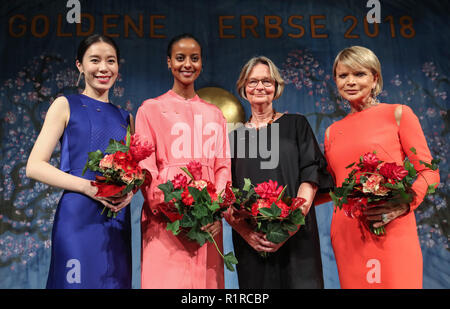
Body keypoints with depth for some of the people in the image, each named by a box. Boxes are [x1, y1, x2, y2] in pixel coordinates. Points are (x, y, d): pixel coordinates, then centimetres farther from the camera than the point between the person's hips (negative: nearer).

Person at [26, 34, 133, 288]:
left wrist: (131, 190, -4)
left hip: (118, 221, 4)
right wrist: (89, 187, -16)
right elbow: (35, 166, -3)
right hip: (78, 217, -4)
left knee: (115, 282, 8)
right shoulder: (66, 106, 4)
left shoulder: (125, 117, 15)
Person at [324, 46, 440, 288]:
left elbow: (428, 171, 0)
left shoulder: (398, 114, 3)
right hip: (346, 234, 4)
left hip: (391, 230, -3)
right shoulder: (333, 131, 14)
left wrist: (405, 204, -16)